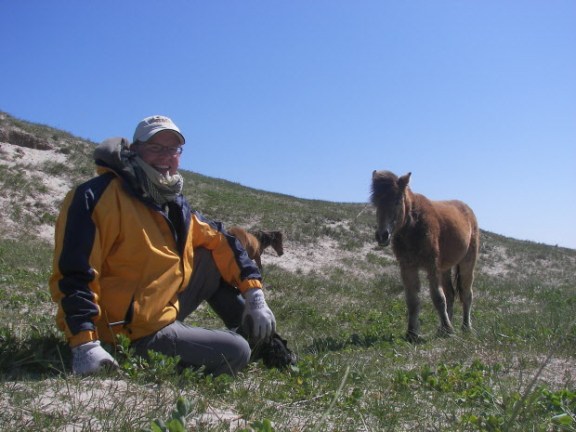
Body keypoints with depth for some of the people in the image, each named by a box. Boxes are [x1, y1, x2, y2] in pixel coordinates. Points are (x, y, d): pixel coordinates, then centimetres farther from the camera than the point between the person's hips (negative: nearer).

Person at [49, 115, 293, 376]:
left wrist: (254, 295, 6)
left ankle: (262, 342, 16)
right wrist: (85, 344, -32)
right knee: (236, 353, -13)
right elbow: (73, 273, -24)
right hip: (132, 336, -8)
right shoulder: (97, 197, -17)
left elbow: (218, 241, 15)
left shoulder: (175, 204, 9)